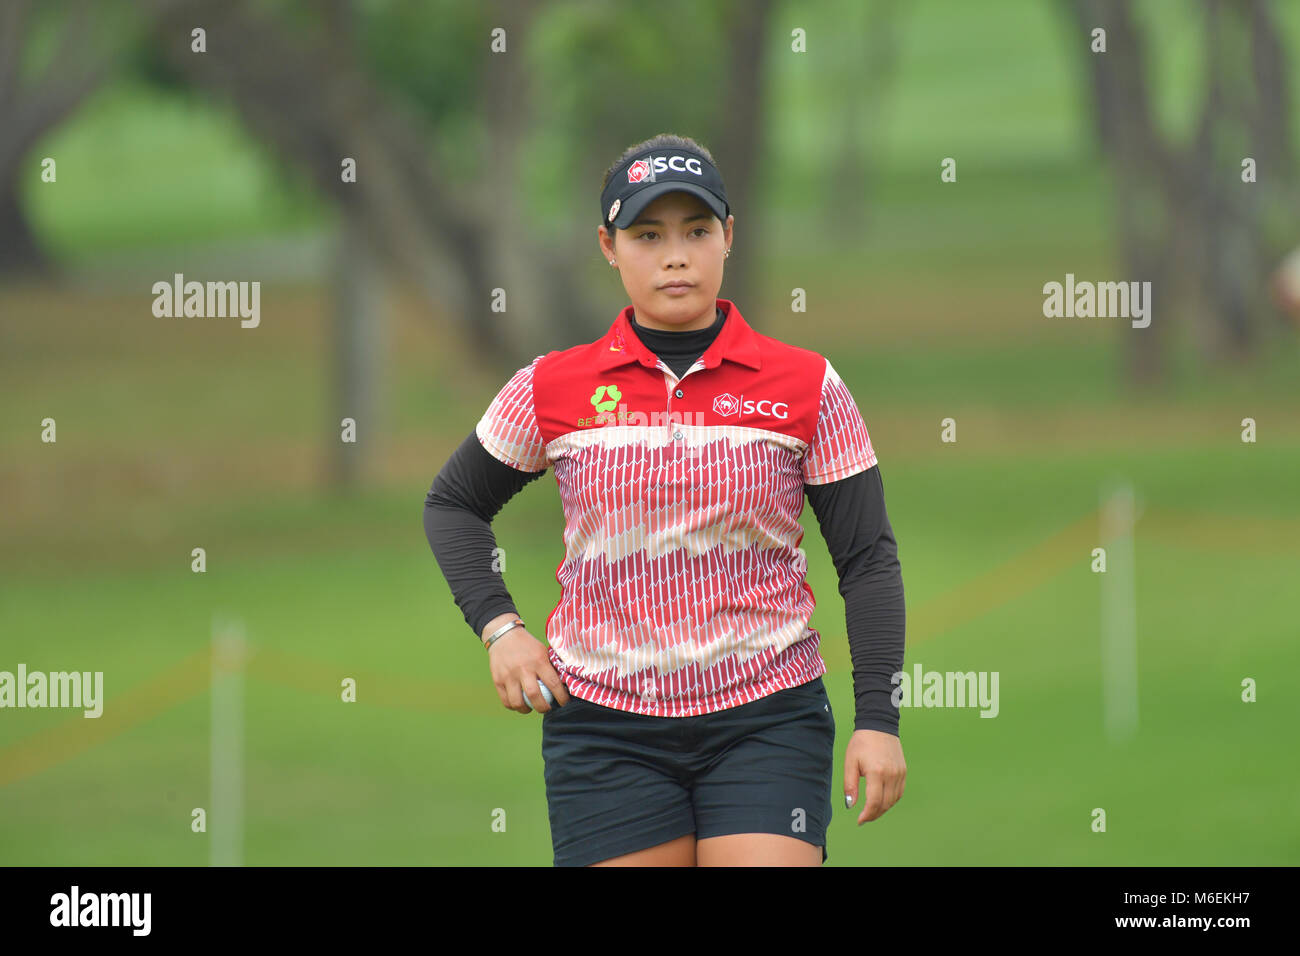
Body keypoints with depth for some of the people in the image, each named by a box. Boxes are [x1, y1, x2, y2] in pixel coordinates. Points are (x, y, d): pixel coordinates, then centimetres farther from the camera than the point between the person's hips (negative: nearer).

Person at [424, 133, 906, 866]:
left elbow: (868, 556, 4)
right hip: (602, 722, 1)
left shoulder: (807, 387, 1)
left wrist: (877, 720, -4)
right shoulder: (553, 390, 3)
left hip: (766, 721, -1)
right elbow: (453, 504, 18)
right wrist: (499, 627, 3)